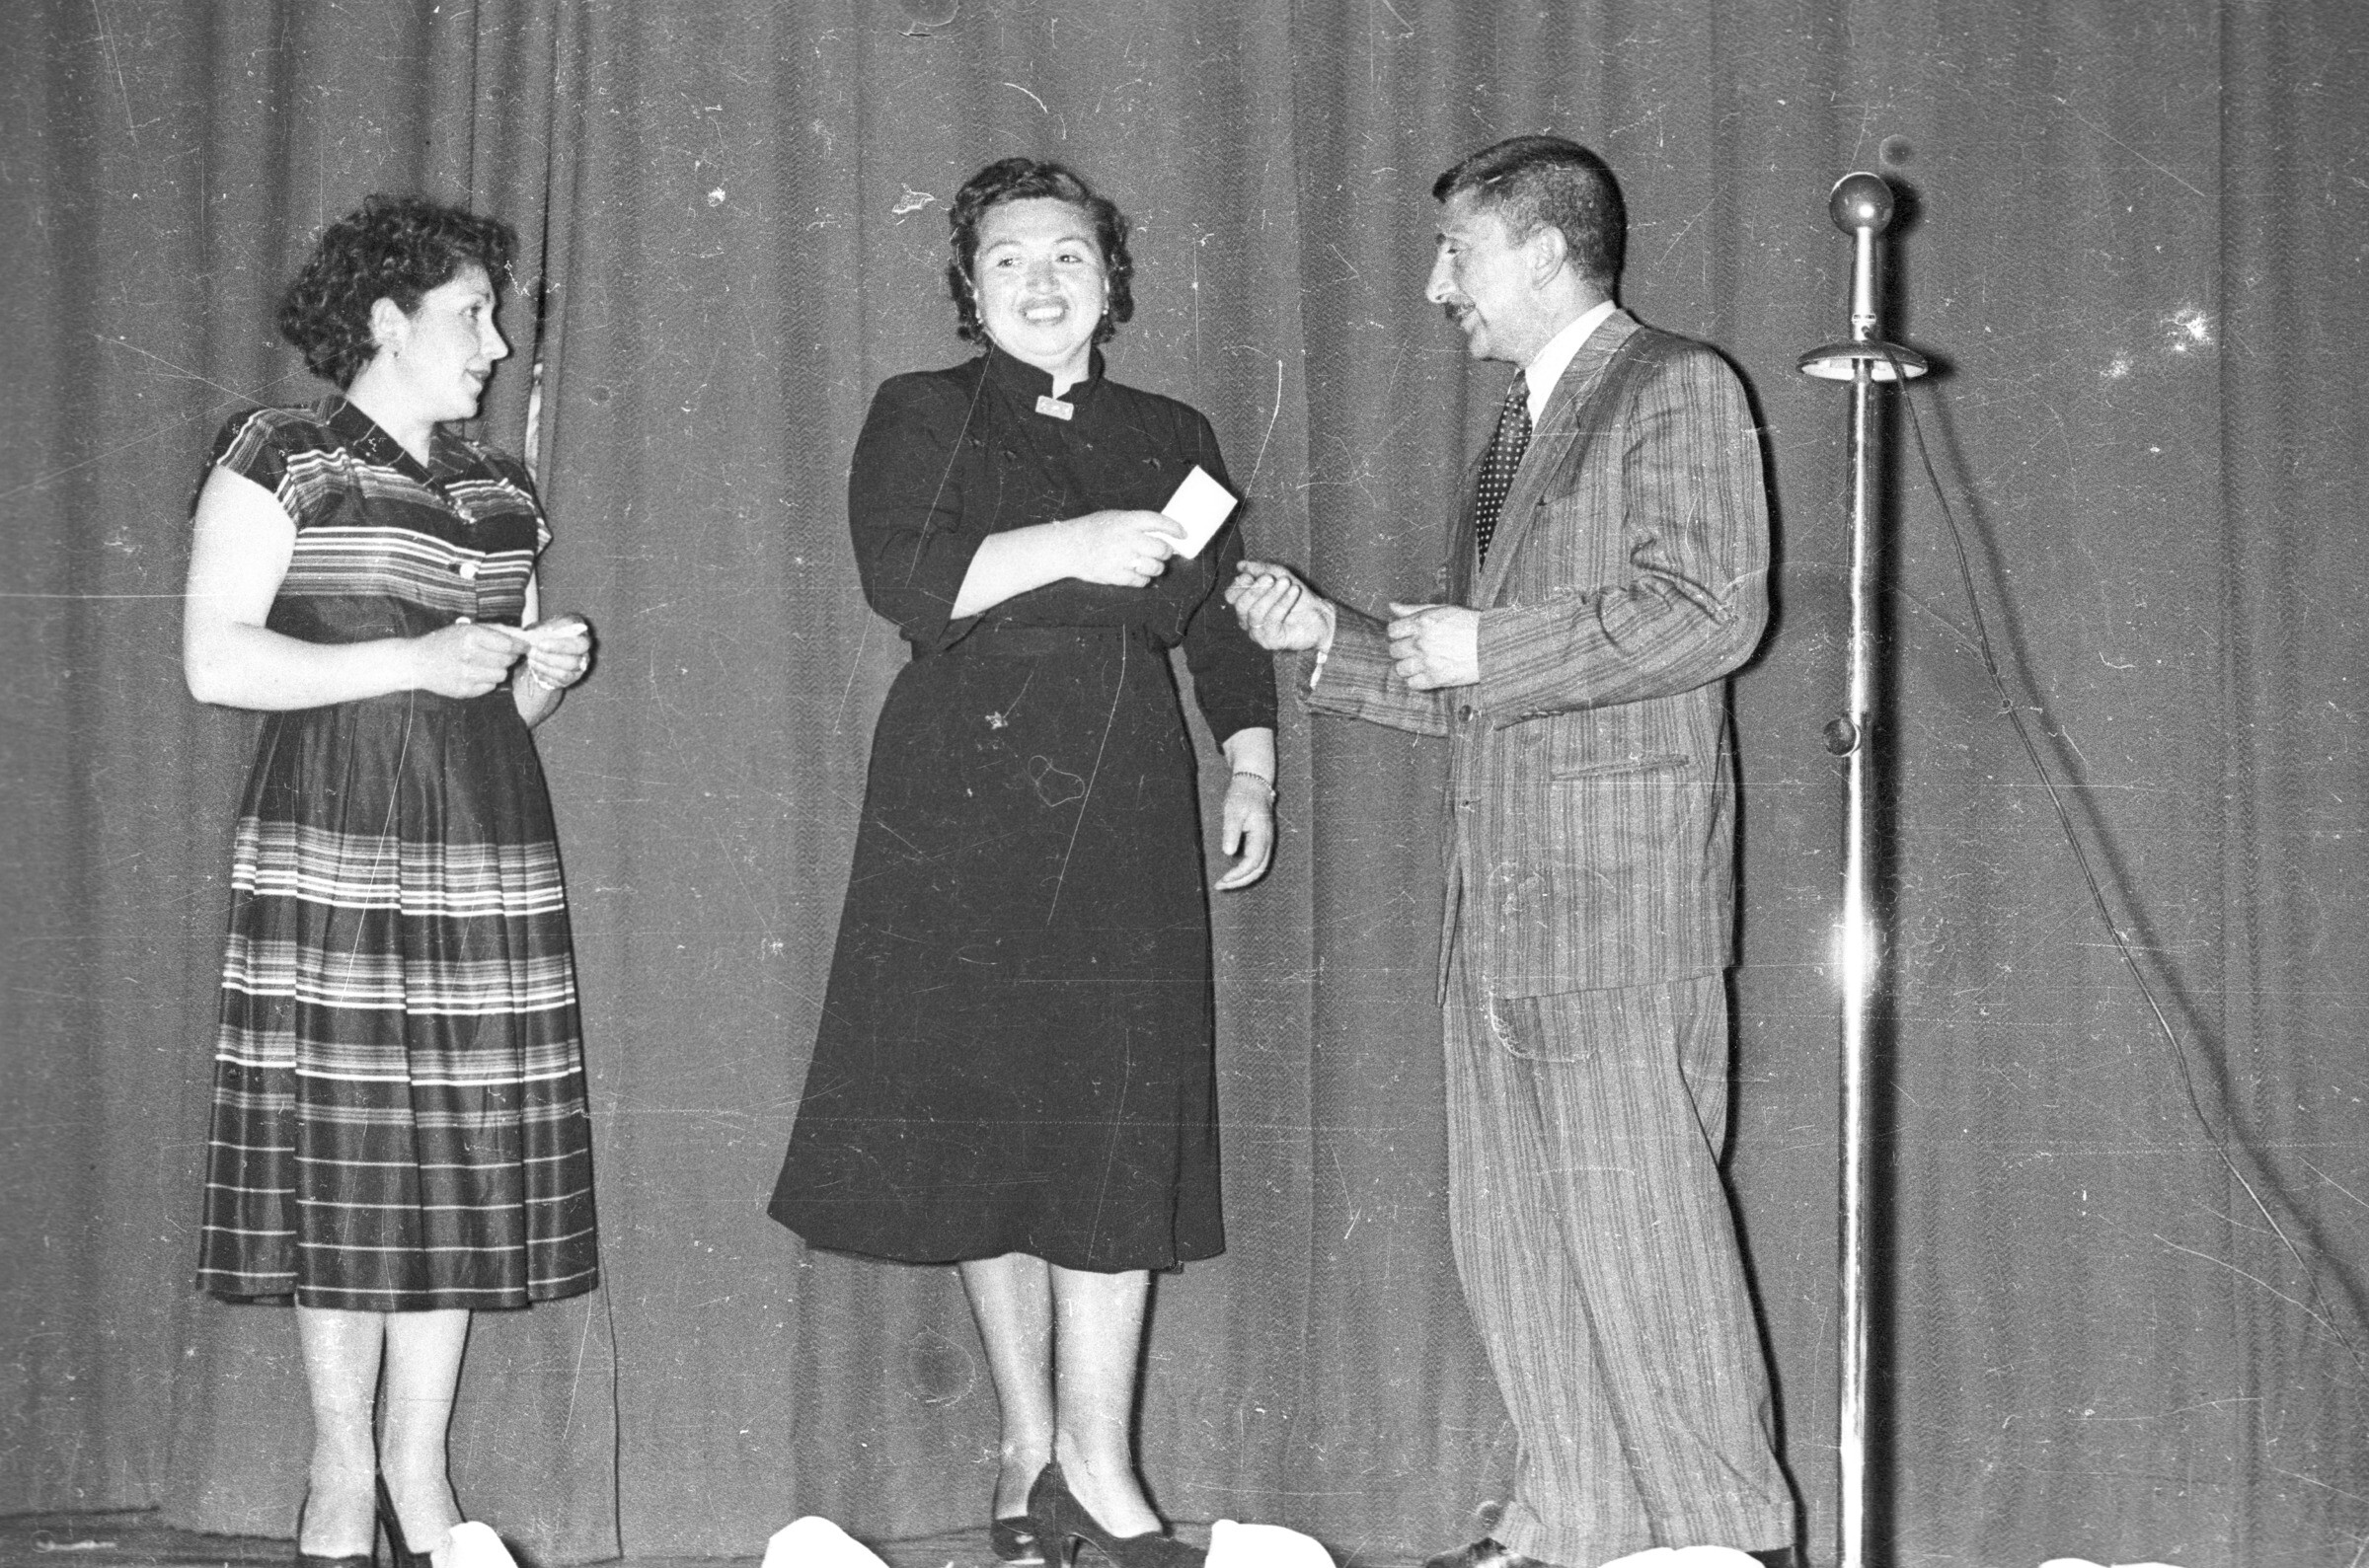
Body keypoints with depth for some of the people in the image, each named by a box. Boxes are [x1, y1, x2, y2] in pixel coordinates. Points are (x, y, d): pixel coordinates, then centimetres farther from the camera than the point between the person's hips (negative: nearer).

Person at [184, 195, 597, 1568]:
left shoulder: (500, 489, 20)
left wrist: (550, 670, 2)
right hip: (332, 840, -6)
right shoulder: (279, 458, 1)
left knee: (467, 1155, 2)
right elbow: (216, 660, -8)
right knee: (343, 1156, -5)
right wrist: (415, 660, -14)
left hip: (488, 846, 6)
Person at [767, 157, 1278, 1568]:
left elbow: (1226, 624, 19)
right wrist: (1066, 547, -17)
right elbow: (904, 579, -9)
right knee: (984, 1125, -1)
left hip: (1127, 818, 2)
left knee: (1121, 1131, -5)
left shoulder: (1171, 438, 18)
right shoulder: (924, 415, 8)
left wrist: (1254, 773, 6)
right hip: (965, 810, -2)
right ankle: (1030, 1447, 12)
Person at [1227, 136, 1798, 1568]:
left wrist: (1486, 645, -13)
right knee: (1513, 1233, 8)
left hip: (1622, 902, -9)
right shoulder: (1520, 432, 24)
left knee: (1642, 1226, -7)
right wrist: (1326, 638, 15)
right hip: (1502, 908, 9)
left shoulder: (1679, 389, -2)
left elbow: (1712, 609, -16)